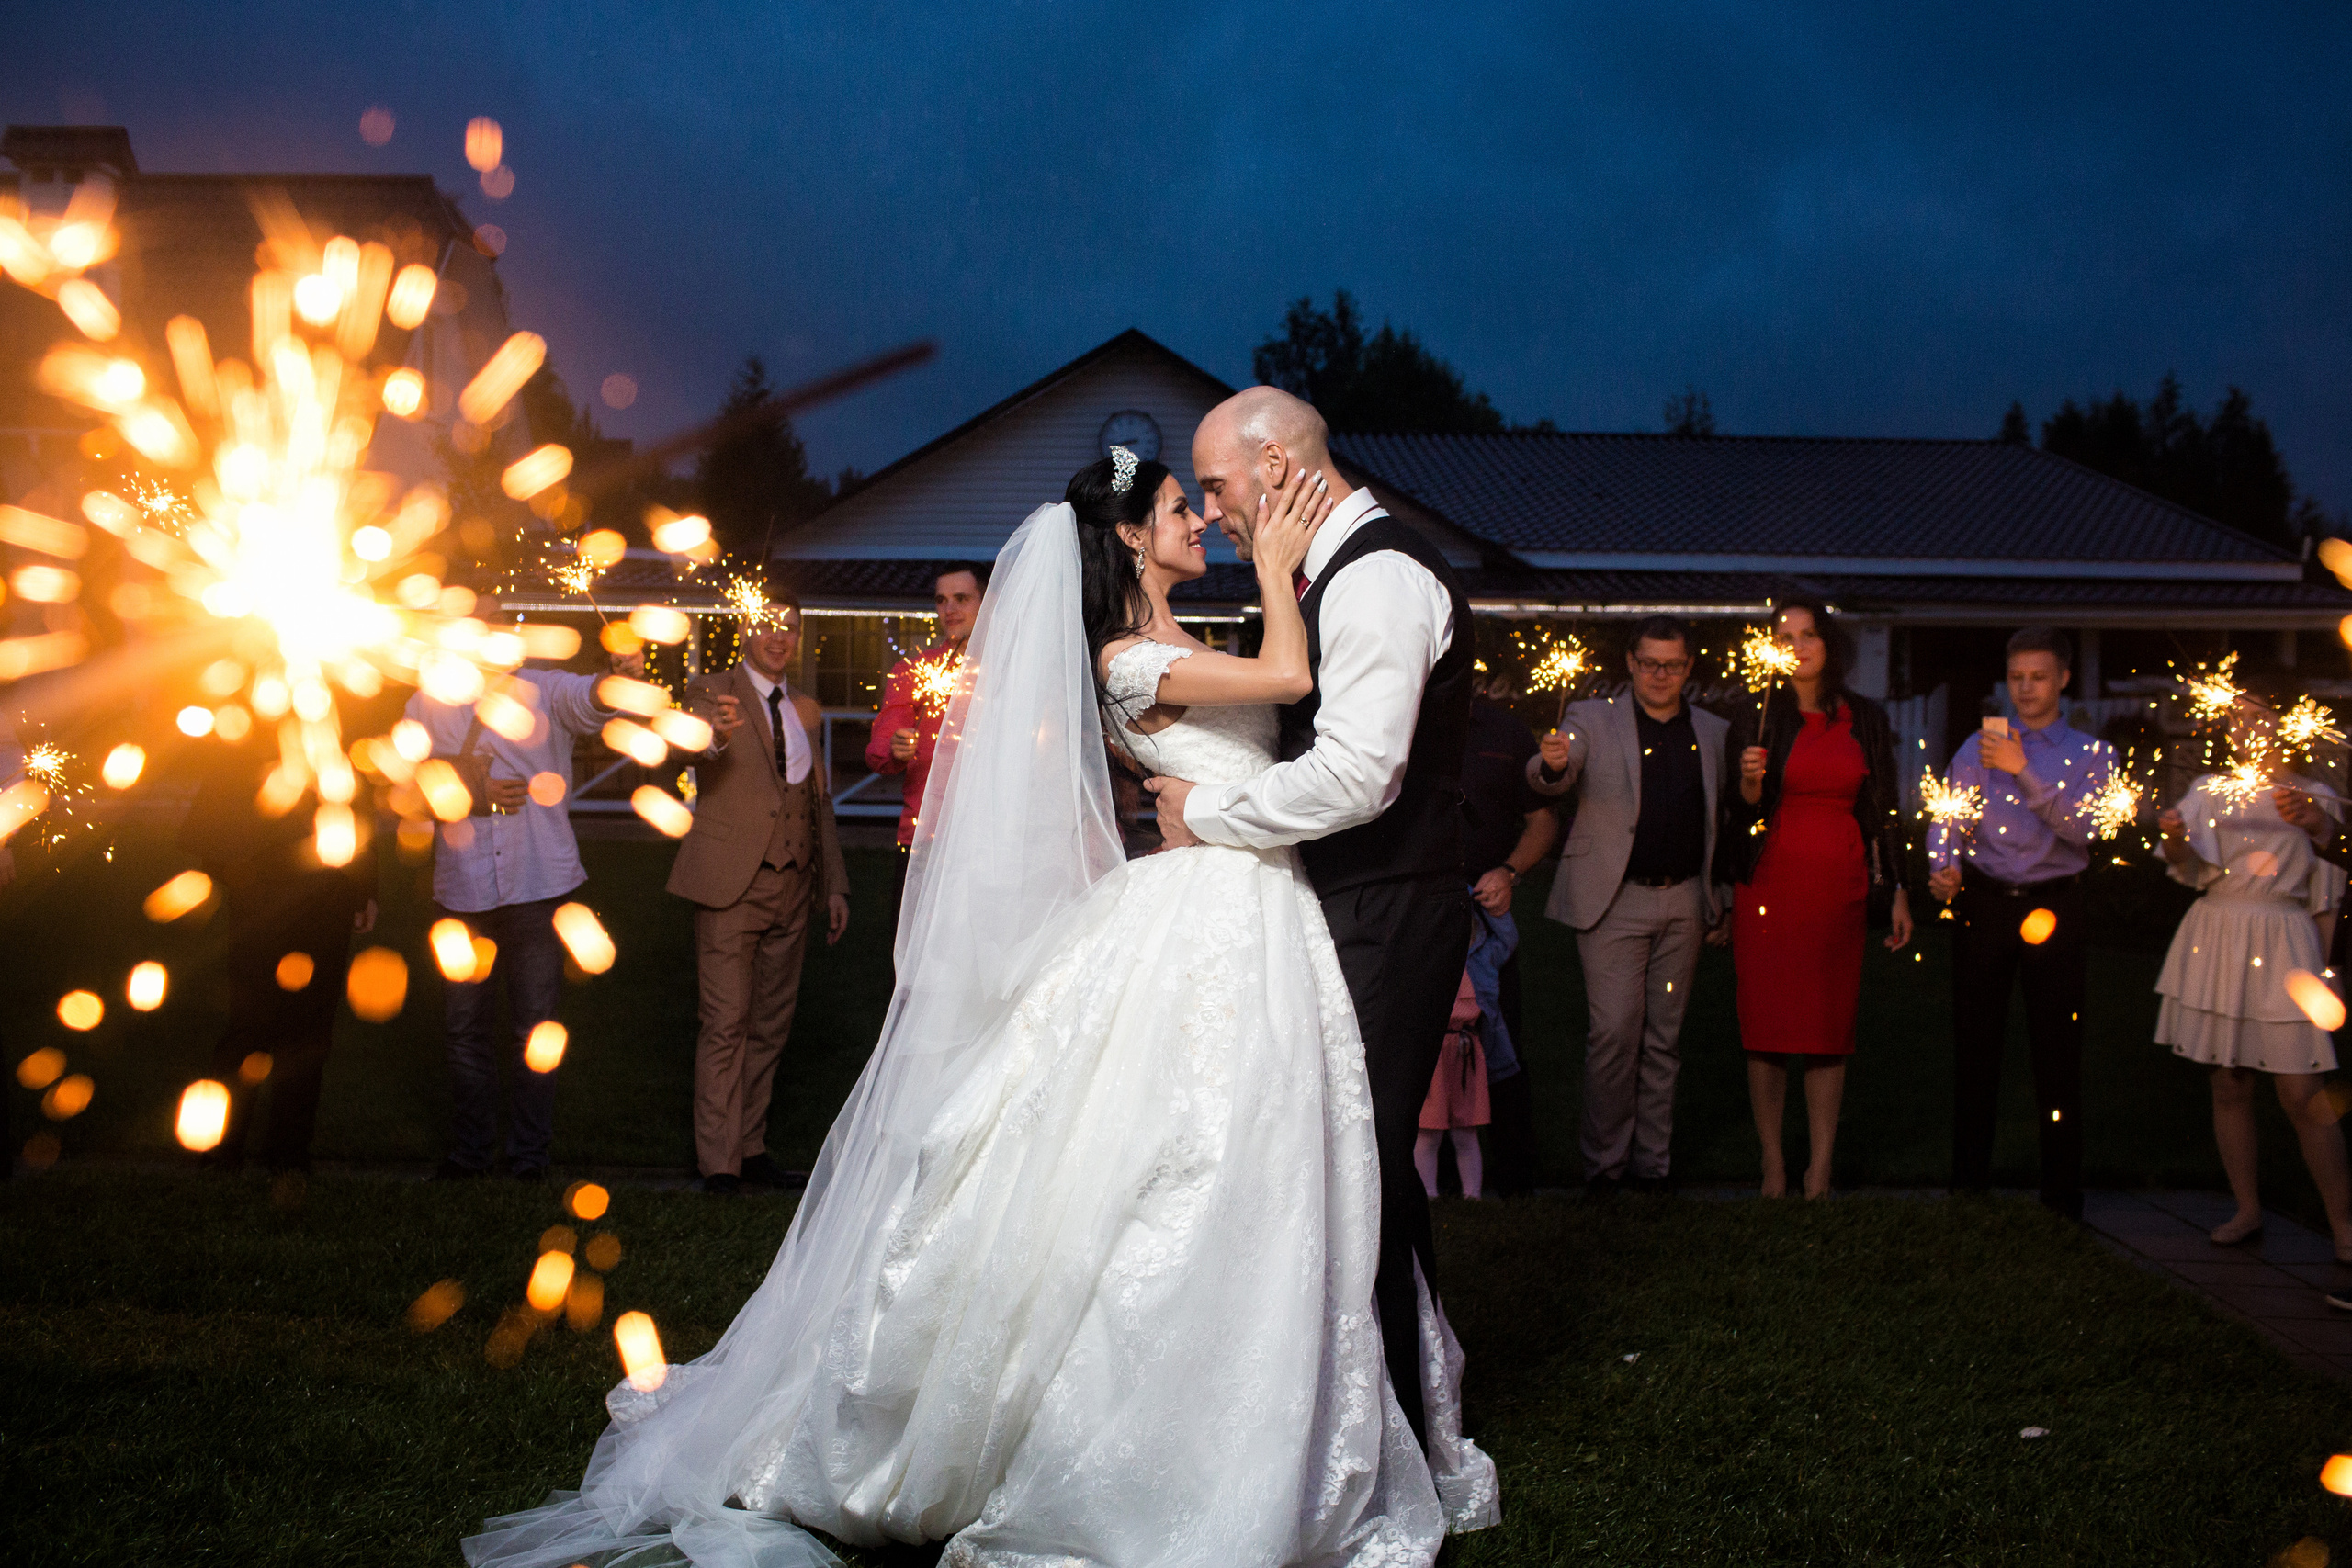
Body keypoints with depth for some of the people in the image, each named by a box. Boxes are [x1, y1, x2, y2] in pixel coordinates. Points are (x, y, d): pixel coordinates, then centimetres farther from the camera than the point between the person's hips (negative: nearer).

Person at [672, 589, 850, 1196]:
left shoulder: (807, 711, 16)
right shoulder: (711, 692, -1)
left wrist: (835, 884, 13)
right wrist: (714, 735, -48)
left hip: (793, 888, 6)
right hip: (731, 884, -6)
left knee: (771, 1024, 10)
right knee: (726, 1025, -7)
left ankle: (752, 1148, 18)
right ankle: (719, 1163, -5)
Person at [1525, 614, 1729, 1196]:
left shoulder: (1712, 733, 12)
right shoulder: (1592, 719, 3)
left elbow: (1725, 821, 16)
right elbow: (1550, 780, -12)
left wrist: (1724, 902, 10)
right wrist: (1552, 762, -36)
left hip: (1684, 902, 3)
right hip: (1614, 901, -3)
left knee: (1664, 1036, 8)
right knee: (1614, 1031, -8)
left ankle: (1653, 1161, 15)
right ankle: (1604, 1161, 2)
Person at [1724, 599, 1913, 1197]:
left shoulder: (1865, 720, 10)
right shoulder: (1757, 717, 4)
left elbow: (1884, 810, 12)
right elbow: (1741, 814, 4)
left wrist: (1897, 891, 8)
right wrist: (1750, 783, -18)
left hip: (1840, 886, 2)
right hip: (1770, 885, -1)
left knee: (1830, 1026, 1)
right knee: (1768, 1028, -3)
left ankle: (1820, 1170, 6)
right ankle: (1773, 1165, 5)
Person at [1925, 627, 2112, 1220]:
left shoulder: (2092, 754, 7)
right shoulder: (1978, 747, 11)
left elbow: (2082, 828, -10)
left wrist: (2023, 773, -17)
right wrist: (1944, 869, -20)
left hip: (2055, 909, -1)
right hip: (1983, 905, 1)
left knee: (2058, 1054, 1)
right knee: (1975, 1049, 3)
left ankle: (2062, 1196, 9)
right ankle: (1968, 1188, 11)